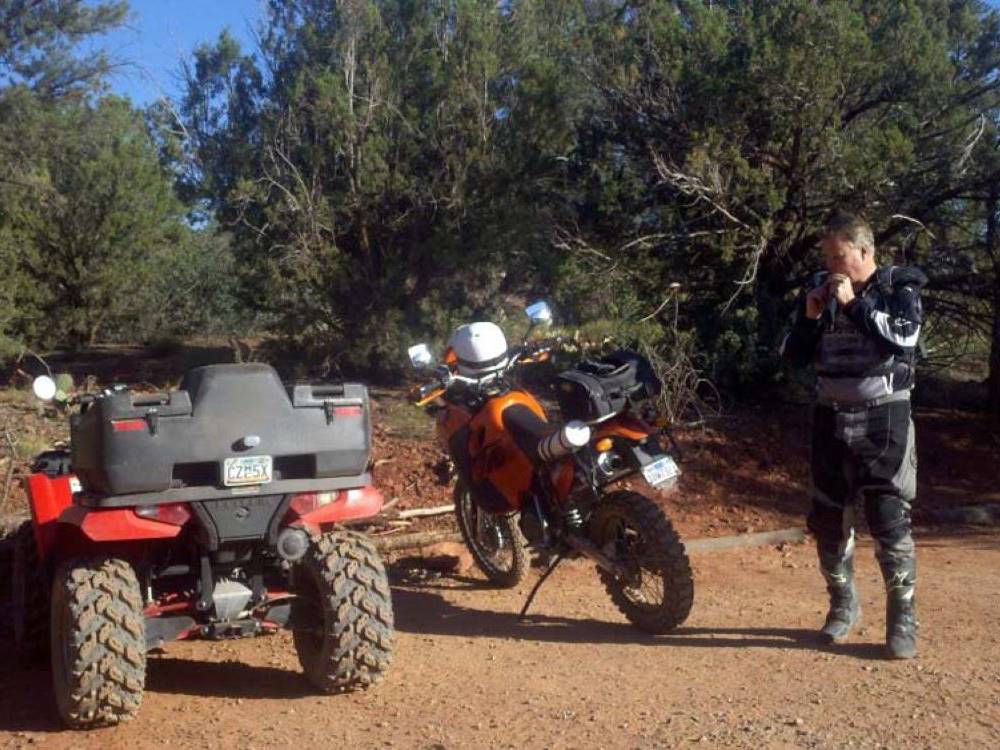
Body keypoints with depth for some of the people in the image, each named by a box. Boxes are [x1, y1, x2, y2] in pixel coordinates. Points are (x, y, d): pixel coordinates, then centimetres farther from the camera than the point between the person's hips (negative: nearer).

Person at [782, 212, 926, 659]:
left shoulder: (900, 286, -3)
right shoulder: (819, 288, 7)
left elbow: (903, 337, -21)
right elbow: (793, 356, 7)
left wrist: (854, 304, -21)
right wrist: (810, 317, -8)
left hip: (883, 419, -4)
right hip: (831, 418, 4)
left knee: (890, 520, -7)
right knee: (828, 519, 8)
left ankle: (902, 617, 4)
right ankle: (843, 604, 25)